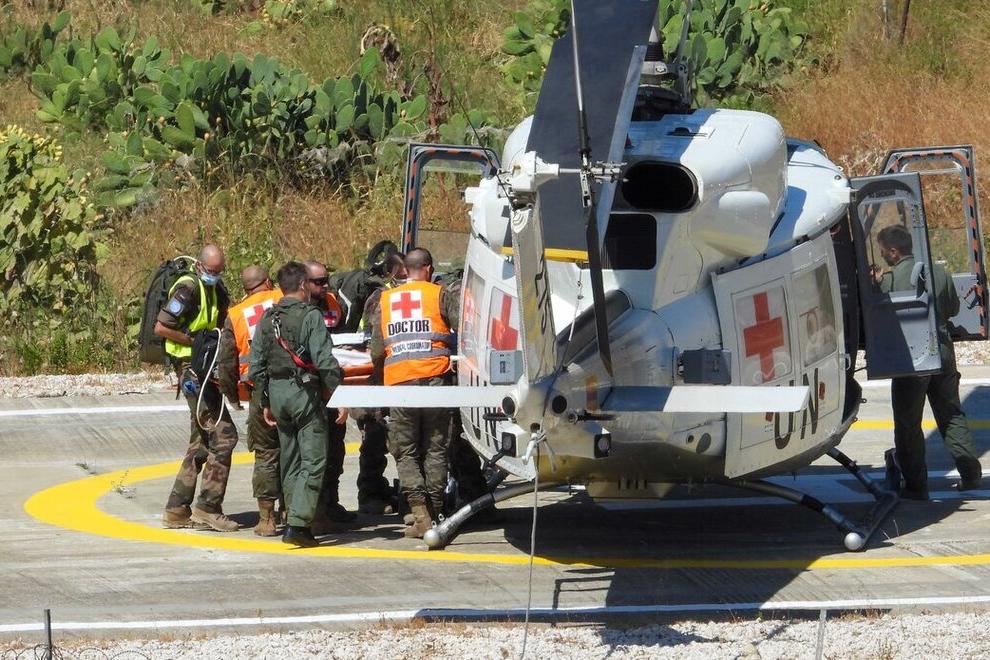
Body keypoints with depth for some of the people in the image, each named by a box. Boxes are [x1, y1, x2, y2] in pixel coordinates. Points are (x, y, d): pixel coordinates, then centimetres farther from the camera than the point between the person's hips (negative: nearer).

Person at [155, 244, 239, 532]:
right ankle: (208, 508, -8)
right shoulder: (188, 289, -14)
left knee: (201, 442, 13)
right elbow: (161, 328, -17)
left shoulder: (216, 289, 14)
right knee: (223, 435, -11)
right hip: (192, 370, -10)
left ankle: (177, 510, 16)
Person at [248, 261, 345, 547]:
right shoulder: (310, 315, -9)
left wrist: (265, 402, 19)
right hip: (304, 393, -7)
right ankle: (298, 523, -16)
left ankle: (296, 521, 18)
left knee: (290, 462, 15)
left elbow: (255, 366, 12)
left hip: (276, 393, 7)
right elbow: (325, 361, -16)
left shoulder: (267, 319, 10)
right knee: (313, 460, -5)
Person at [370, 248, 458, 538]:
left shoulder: (385, 301, 13)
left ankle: (420, 513, -9)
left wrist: (383, 370, 30)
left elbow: (376, 352, 12)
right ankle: (435, 512, 5)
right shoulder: (440, 295, 4)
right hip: (434, 377, -1)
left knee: (405, 451, 6)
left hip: (398, 382, 1)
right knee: (435, 450, 7)